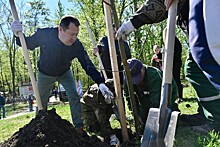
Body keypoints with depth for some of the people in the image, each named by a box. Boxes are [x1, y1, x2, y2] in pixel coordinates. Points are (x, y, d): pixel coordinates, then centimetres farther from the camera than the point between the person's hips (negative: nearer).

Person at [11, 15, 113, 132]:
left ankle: (79, 127, -1)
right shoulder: (44, 34, -34)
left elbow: (88, 65, -29)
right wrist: (18, 35, -37)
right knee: (41, 102, 10)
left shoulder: (77, 45, -31)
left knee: (74, 97, -12)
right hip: (45, 74, 0)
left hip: (65, 73, 1)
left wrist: (101, 83, -41)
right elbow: (28, 44, -15)